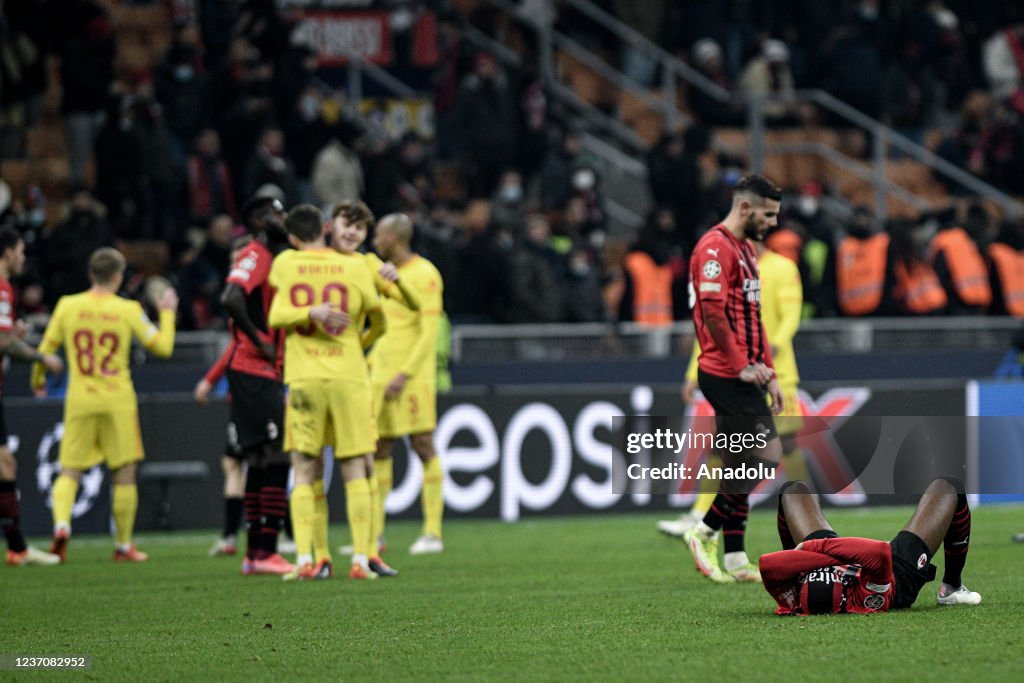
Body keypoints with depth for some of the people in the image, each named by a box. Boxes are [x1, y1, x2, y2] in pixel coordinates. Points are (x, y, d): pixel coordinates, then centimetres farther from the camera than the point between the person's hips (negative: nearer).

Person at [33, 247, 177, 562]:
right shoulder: (127, 310, -4)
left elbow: (46, 349, 6)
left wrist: (37, 378, 26)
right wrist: (167, 312, 18)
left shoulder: (67, 306, 0)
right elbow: (162, 346, 2)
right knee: (125, 474, 7)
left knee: (69, 472, 6)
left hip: (79, 400, 2)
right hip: (118, 400, -2)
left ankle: (61, 524, -20)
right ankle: (123, 545, 9)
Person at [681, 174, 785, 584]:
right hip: (726, 376, -10)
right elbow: (712, 311, -20)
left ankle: (734, 561, 12)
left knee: (742, 466, 9)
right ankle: (705, 533, -4)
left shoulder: (746, 249, 20)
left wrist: (768, 373, 20)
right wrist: (741, 366, -18)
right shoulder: (715, 247, -12)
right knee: (766, 455, -13)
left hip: (744, 375, 10)